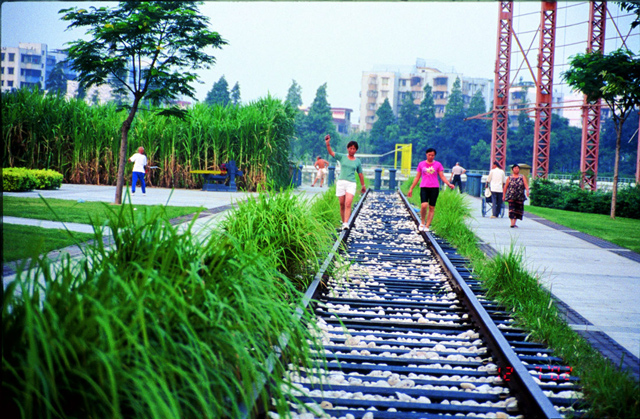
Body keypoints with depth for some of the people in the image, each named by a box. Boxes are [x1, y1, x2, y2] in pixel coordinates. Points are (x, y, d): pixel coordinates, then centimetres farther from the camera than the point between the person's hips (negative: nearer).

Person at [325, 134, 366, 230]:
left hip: (351, 184, -1)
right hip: (341, 182, 1)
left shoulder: (357, 161, 10)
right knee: (342, 205, 4)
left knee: (348, 204, -17)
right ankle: (343, 222, 16)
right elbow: (331, 152, -5)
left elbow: (360, 174, 17)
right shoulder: (342, 157, 7)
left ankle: (346, 223, -22)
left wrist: (363, 185, 20)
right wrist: (328, 144, -21)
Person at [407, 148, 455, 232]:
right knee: (424, 205, -18)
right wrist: (411, 188, 13)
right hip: (424, 187, 0)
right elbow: (417, 177, 15)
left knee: (432, 207, 0)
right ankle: (422, 222, 3)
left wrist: (449, 184, -12)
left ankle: (427, 226, 7)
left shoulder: (438, 164, 7)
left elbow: (442, 176, 5)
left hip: (434, 188, 0)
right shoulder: (421, 164, 10)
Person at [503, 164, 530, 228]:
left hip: (520, 197, 2)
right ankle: (512, 223, -18)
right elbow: (505, 187, 10)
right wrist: (504, 195, 8)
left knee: (518, 210, 6)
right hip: (511, 196, -2)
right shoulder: (509, 178, 7)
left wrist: (527, 191, -22)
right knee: (511, 209, -13)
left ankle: (514, 223, 18)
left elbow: (526, 185, -3)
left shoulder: (522, 177, 8)